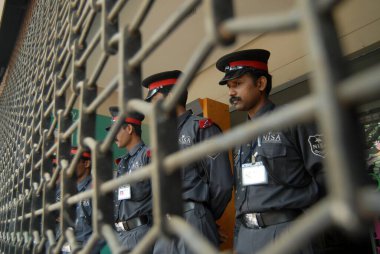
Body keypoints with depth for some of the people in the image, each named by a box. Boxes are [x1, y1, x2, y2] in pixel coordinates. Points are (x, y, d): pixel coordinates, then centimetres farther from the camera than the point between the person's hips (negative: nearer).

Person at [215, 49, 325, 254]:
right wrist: (238, 235, 11)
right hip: (246, 235, 6)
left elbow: (327, 175, -8)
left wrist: (295, 210, -6)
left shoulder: (293, 121, -5)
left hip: (284, 232, -5)